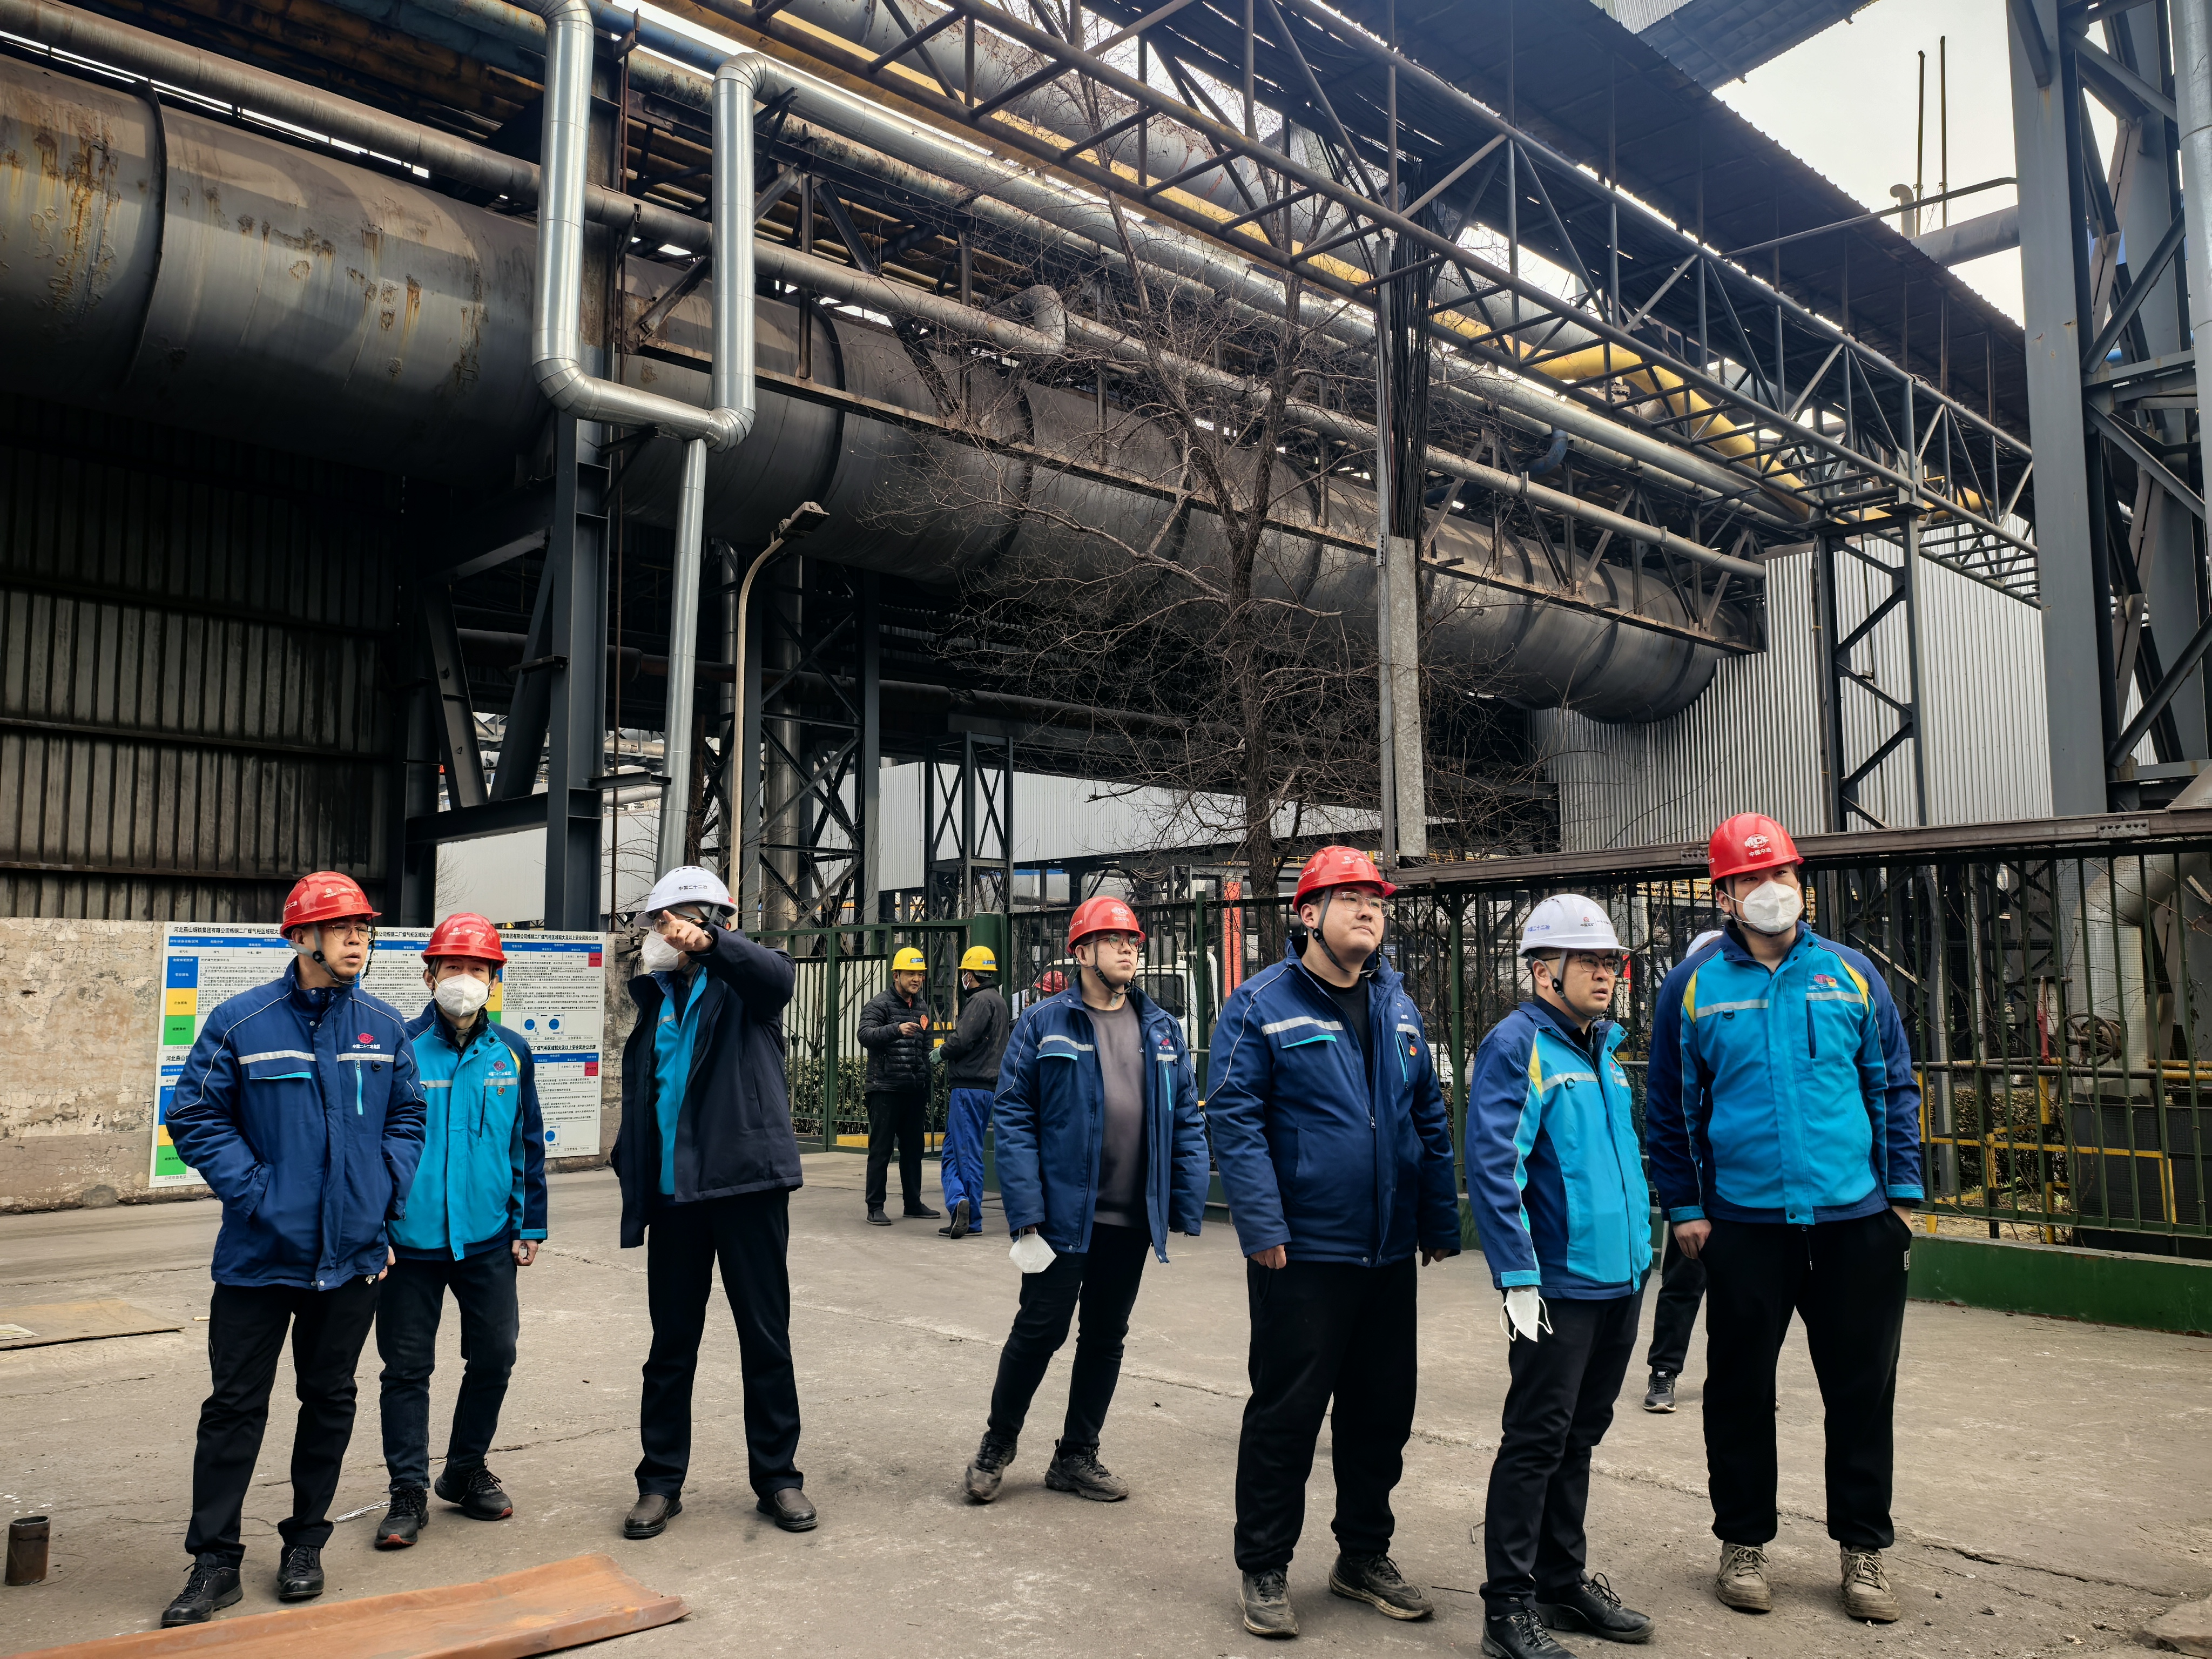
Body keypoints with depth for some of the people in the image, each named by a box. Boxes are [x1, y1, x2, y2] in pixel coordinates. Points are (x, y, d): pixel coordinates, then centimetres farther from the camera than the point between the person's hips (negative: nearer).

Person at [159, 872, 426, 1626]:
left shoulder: (384, 1027, 2)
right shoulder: (241, 1022, -7)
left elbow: (407, 1118, 10)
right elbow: (195, 1116, -5)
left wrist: (386, 1199, 0)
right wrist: (254, 1192, -13)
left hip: (352, 1253, 3)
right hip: (261, 1253, -3)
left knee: (330, 1399, 14)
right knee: (235, 1406, 5)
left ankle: (305, 1542, 30)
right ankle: (214, 1559, 18)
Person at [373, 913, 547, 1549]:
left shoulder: (512, 1053, 3)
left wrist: (530, 1226, 9)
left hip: (488, 1240, 3)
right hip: (412, 1238, -3)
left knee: (494, 1358, 10)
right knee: (408, 1367, 6)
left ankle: (466, 1471, 30)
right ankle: (409, 1492, 20)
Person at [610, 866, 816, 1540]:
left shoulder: (743, 983, -1)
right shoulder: (654, 997, 14)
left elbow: (776, 973, -27)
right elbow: (638, 1098, 18)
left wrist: (708, 942, -45)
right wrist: (634, 1187, 12)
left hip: (746, 1185, -4)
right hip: (674, 1194, 4)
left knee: (766, 1338, 5)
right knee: (671, 1344, 11)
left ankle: (778, 1477, 18)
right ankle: (660, 1483, 23)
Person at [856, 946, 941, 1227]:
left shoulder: (922, 1009, 17)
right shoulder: (879, 1004, -4)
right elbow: (865, 1034, -21)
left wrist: (927, 1093, 24)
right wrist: (897, 1029, -37)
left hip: (915, 1091, 7)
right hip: (886, 1090, -6)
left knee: (913, 1149, 11)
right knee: (881, 1150, -3)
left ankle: (913, 1203, 20)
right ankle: (875, 1207, 2)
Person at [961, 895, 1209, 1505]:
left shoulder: (1162, 1029, 7)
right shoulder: (1043, 1024, -5)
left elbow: (1188, 1122, 8)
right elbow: (1013, 1118, -8)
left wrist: (1188, 1210, 1)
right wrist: (1026, 1214, -15)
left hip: (1132, 1220, 4)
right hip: (1064, 1213, -4)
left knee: (1105, 1338, 14)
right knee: (1040, 1330, 2)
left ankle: (1077, 1456, 30)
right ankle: (996, 1446, 25)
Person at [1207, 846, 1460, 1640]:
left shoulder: (1397, 1005, 11)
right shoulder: (1262, 1004, -8)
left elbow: (1429, 1118, 14)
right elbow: (1233, 1118, -13)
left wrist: (1439, 1222, 11)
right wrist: (1263, 1228, -19)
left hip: (1388, 1252, 6)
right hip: (1302, 1250, -6)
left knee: (1383, 1409, 15)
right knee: (1286, 1412, 2)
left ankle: (1365, 1554, 33)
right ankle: (1264, 1570, 19)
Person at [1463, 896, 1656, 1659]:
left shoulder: (1603, 1048, 14)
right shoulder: (1517, 1045, -12)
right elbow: (1492, 1166, -19)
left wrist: (1640, 1251, 19)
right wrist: (1517, 1276, -21)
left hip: (1618, 1280, 8)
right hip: (1558, 1285, -8)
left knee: (1579, 1437, 17)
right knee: (1536, 1441, -1)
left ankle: (1564, 1582, 30)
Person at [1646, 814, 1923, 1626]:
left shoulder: (1850, 974, 3)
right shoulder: (1692, 987, -1)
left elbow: (1894, 1087, 9)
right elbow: (1669, 1107, 4)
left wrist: (1903, 1193, 5)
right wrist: (1683, 1206, 1)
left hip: (1856, 1221, 2)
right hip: (1744, 1222, -1)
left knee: (1863, 1386, 10)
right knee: (1741, 1387, 8)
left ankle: (1863, 1545, 27)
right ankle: (1743, 1541, 25)